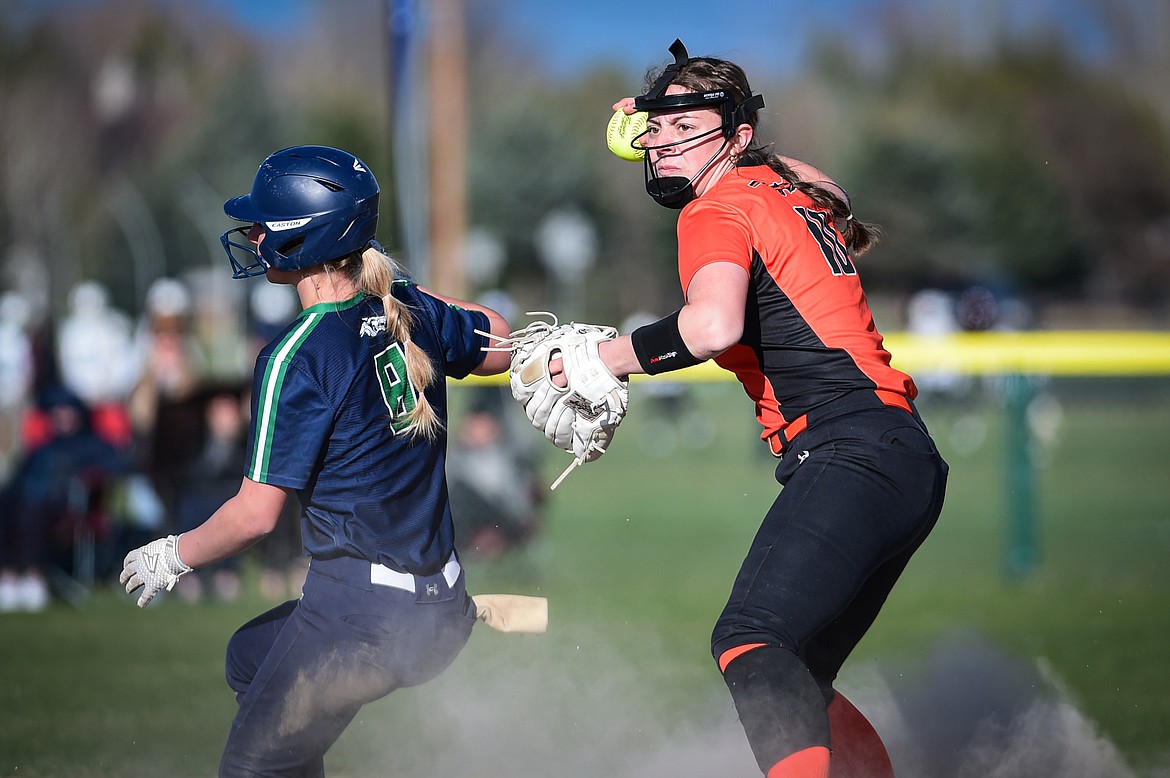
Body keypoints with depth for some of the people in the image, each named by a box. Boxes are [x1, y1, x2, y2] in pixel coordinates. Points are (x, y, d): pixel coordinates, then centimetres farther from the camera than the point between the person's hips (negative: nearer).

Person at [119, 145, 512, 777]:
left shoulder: (297, 356, -17)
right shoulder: (410, 312, 2)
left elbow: (257, 513, -16)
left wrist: (172, 557, 2)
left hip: (363, 620, -8)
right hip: (443, 607, 8)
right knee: (250, 657, 29)